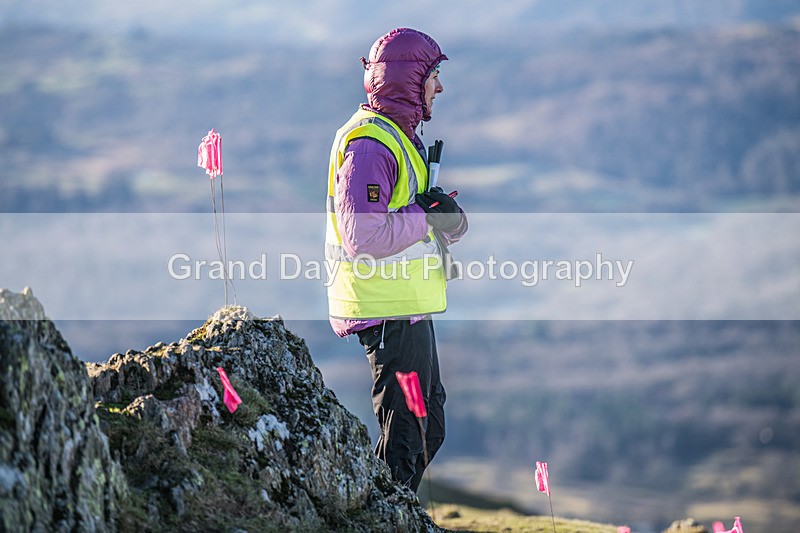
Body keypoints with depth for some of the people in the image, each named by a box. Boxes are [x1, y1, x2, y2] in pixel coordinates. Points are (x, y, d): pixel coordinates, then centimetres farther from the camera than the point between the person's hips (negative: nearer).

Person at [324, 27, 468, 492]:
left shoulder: (401, 137, 16)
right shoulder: (369, 144, -17)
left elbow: (450, 228, 15)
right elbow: (362, 237, -28)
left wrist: (448, 215, -6)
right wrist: (425, 215, -19)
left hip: (410, 308, 11)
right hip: (390, 314, -11)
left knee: (430, 428, 19)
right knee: (404, 437, -7)